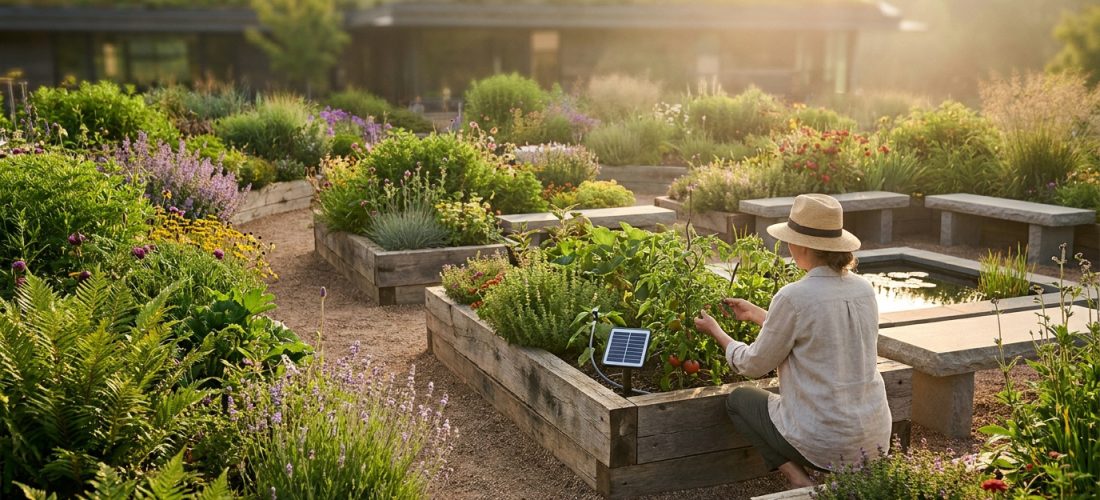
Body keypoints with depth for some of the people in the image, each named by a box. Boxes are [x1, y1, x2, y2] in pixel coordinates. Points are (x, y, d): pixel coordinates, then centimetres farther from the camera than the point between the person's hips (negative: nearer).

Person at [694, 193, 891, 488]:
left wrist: (715, 332, 11)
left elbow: (754, 365, -5)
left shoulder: (794, 297, -18)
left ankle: (799, 480, 3)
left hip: (825, 445, -6)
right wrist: (756, 314, 24)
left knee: (738, 400, 19)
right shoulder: (864, 290, 1)